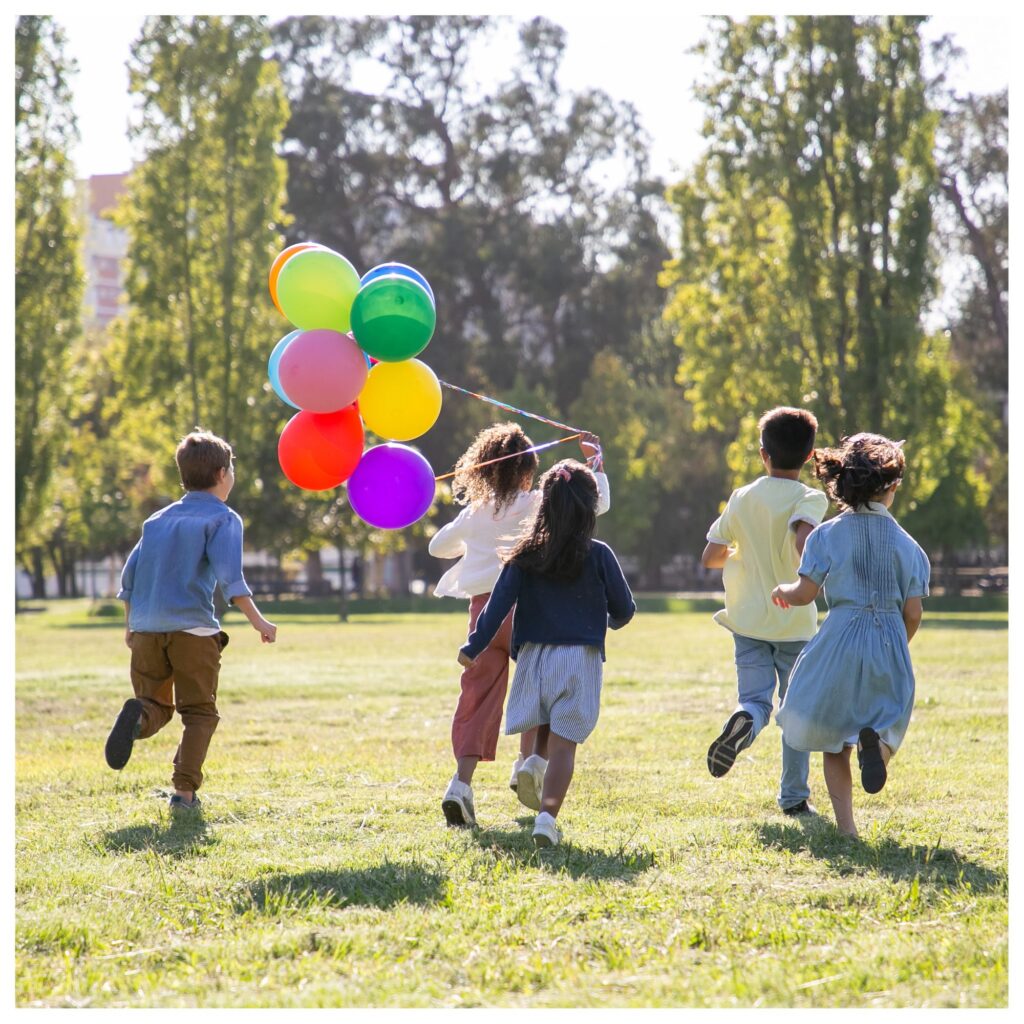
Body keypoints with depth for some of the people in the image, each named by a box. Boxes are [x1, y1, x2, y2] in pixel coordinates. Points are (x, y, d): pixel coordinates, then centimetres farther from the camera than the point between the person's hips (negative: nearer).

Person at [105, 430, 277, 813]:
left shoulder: (158, 519, 19)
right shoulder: (223, 518, 2)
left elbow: (129, 575, 17)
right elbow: (229, 575, -13)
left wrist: (130, 625, 27)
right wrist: (257, 620, -15)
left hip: (146, 627, 4)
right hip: (192, 628, -4)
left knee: (157, 706, 13)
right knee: (199, 712, 7)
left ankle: (138, 714, -23)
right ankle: (184, 791, -6)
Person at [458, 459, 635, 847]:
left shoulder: (526, 556, 0)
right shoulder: (598, 556, -3)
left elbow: (498, 604, -5)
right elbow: (624, 608, 4)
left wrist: (473, 648, 1)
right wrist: (611, 621, 27)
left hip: (534, 655, 2)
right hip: (580, 656, -2)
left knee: (545, 725, 27)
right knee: (564, 743, -4)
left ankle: (533, 761, 2)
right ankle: (547, 816, -16)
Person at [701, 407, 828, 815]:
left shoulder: (743, 498, 3)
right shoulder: (811, 499, -8)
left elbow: (709, 557, 5)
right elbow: (804, 540, -30)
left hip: (749, 620, 2)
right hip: (796, 623, -2)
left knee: (755, 700, -1)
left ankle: (742, 721, -37)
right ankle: (794, 796, 16)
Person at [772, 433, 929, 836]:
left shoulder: (828, 535, -3)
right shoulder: (906, 544, 2)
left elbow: (804, 594, -7)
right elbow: (913, 613, 2)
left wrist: (782, 591, 16)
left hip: (841, 641, -1)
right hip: (891, 643, 1)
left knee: (833, 738, 12)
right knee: (886, 719, 14)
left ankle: (845, 824, 4)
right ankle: (875, 740, -24)